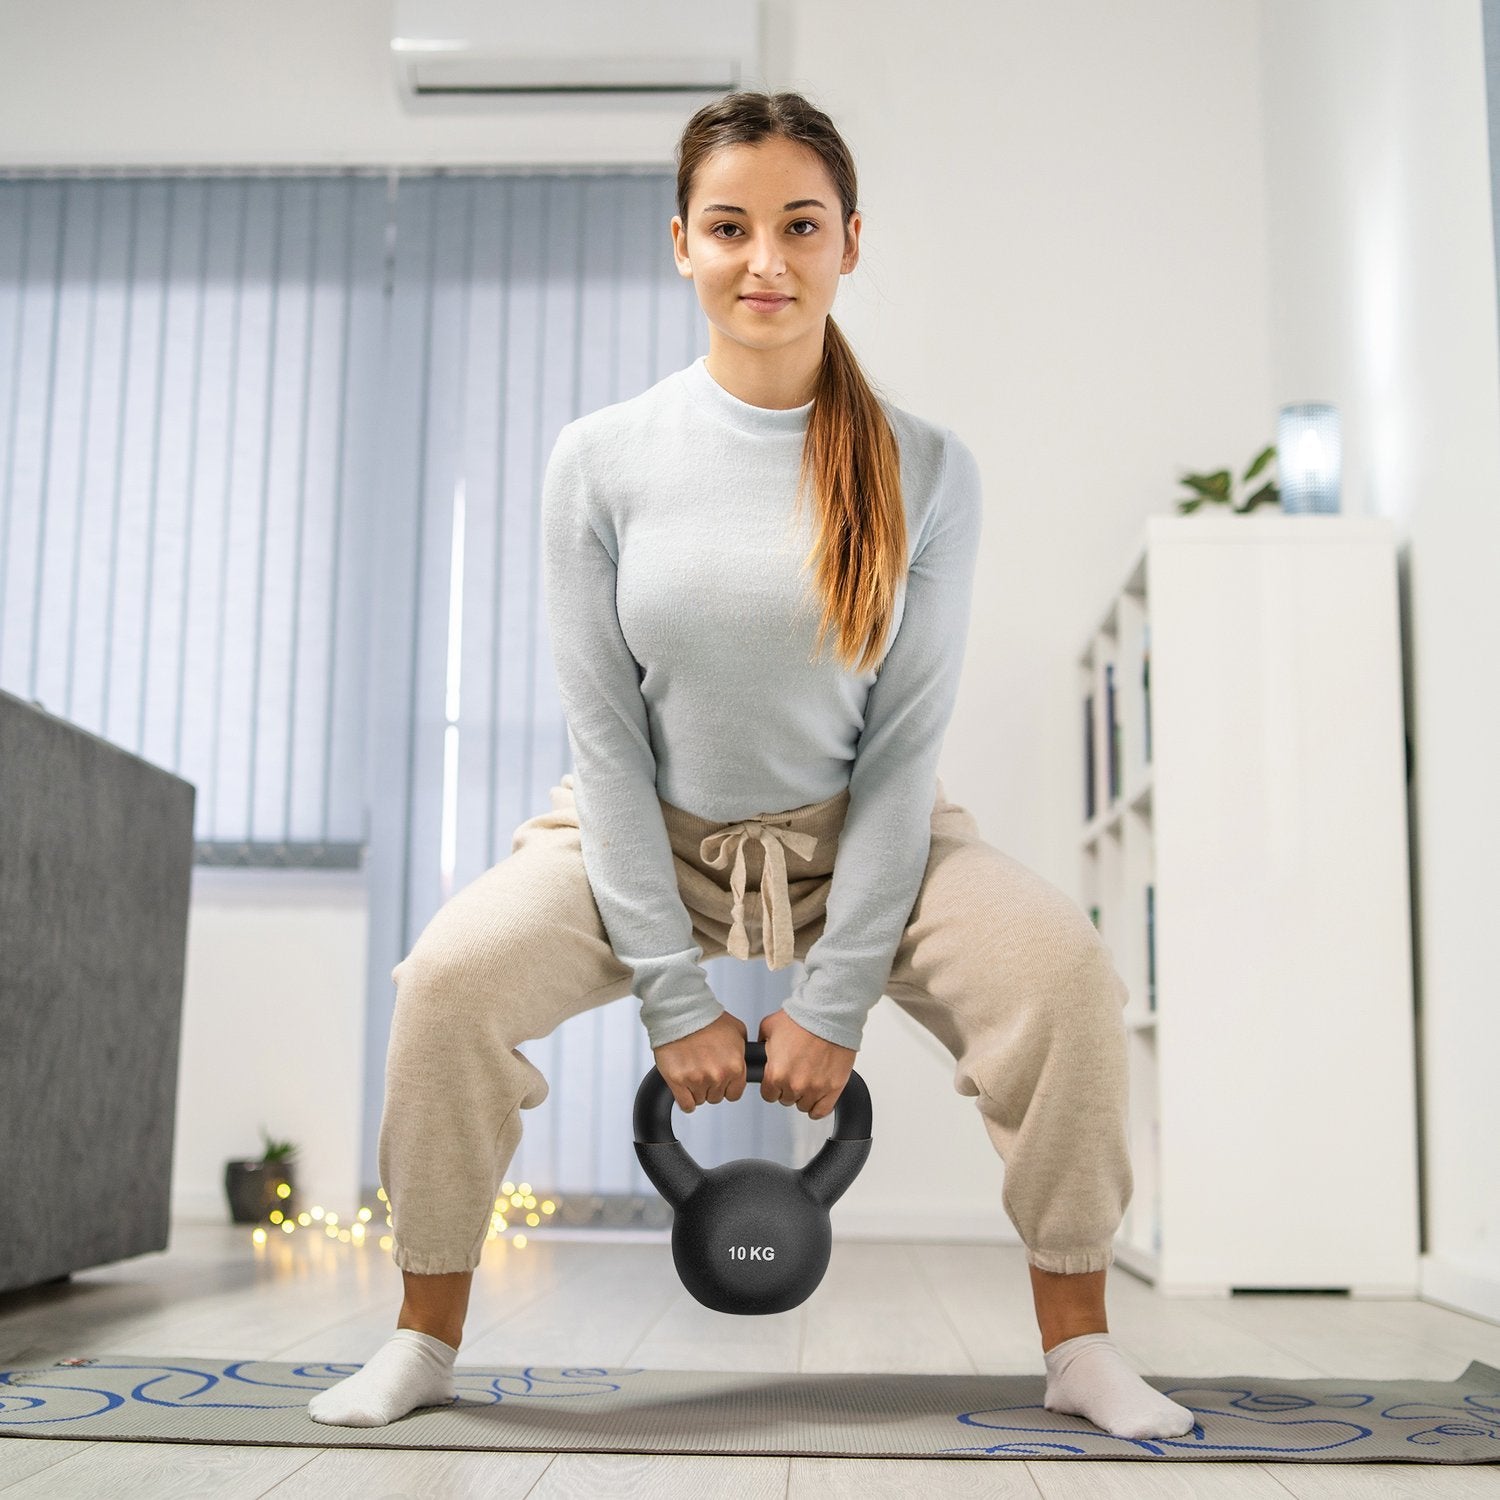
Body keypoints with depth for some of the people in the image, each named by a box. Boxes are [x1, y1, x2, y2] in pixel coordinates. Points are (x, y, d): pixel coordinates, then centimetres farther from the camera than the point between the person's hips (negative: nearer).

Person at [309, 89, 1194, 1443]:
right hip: (648, 835, 0)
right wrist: (676, 997, -14)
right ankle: (427, 1337, 0)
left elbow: (908, 740, -12)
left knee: (1062, 967, -24)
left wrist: (835, 998, -15)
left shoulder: (925, 470, -12)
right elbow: (604, 733, -12)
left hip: (859, 836, 0)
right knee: (451, 975, -23)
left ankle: (1080, 1346, -5)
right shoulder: (603, 458, -12)